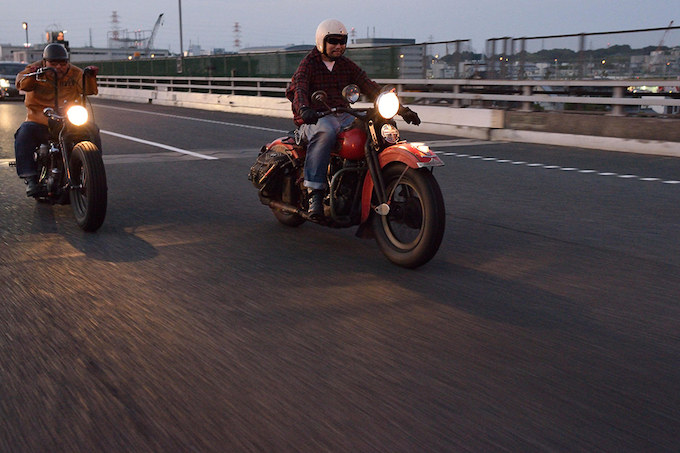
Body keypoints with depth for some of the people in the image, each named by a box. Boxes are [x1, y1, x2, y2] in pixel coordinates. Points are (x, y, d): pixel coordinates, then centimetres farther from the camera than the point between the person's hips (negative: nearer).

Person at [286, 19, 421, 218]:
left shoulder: (347, 65, 18)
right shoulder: (308, 64, 3)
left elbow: (371, 88, 11)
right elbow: (298, 88, -17)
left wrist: (401, 109, 0)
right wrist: (304, 109, -41)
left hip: (343, 116, 5)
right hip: (315, 119, -5)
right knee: (326, 132, -41)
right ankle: (315, 193, -41)